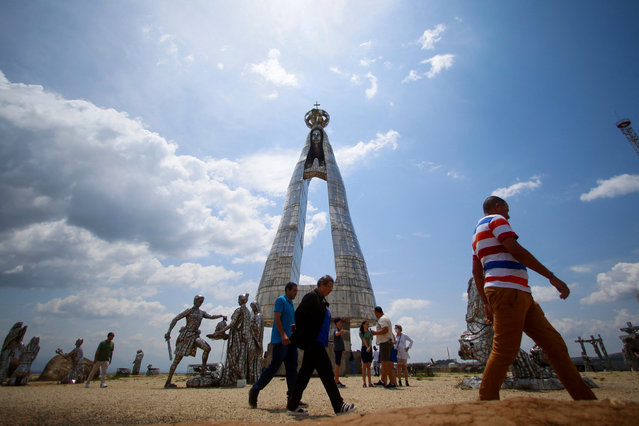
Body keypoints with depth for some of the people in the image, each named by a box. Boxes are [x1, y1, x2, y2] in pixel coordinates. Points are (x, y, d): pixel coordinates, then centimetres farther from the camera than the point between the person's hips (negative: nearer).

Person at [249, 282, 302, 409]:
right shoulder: (280, 300, -7)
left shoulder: (291, 304, 19)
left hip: (290, 340, 9)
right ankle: (254, 390, 10)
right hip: (280, 340, -9)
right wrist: (283, 335, -26)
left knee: (292, 369, 7)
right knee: (274, 367, -5)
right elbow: (277, 318, -17)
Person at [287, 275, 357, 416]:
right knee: (326, 370, -4)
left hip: (317, 342, 10)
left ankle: (292, 406, 20)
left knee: (306, 372, 12)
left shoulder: (322, 300, 17)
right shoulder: (311, 296, -12)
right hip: (311, 341, -10)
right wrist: (303, 336, -13)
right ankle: (339, 406, 5)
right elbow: (299, 314, -18)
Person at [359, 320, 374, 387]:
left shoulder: (370, 332, 10)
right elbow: (364, 340, -10)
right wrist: (367, 347, -23)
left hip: (370, 349, 4)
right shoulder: (361, 332, 1)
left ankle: (370, 382, 6)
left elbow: (371, 340, -2)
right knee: (364, 366, -4)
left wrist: (369, 347, -19)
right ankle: (364, 382, -3)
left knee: (369, 366, 5)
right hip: (364, 348, -4)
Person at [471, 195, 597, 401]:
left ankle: (584, 397, 13)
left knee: (554, 343, 10)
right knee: (505, 351, -9)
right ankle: (487, 401, -3)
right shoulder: (496, 220, 1)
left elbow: (476, 272, 22)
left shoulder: (478, 235, 27)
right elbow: (515, 250, -13)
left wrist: (486, 303, 20)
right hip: (507, 290, -10)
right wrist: (551, 276, -9)